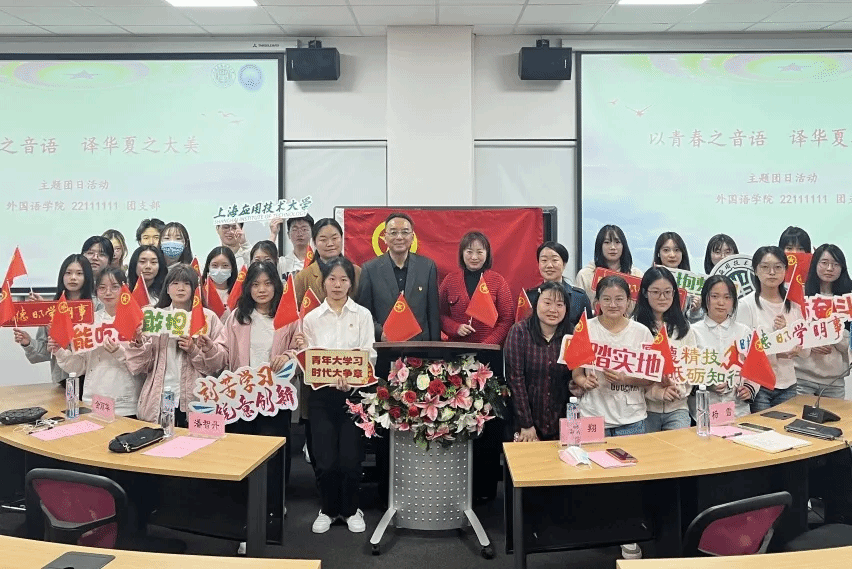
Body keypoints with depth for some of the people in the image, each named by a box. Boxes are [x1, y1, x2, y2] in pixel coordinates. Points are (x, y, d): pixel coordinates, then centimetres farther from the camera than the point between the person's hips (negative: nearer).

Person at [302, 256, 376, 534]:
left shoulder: (363, 315, 3)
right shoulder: (311, 318, 6)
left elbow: (370, 356, -4)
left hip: (354, 394, -1)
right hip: (322, 394, 1)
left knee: (351, 458, 0)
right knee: (325, 459, 2)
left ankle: (350, 510, 24)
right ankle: (328, 509, 26)